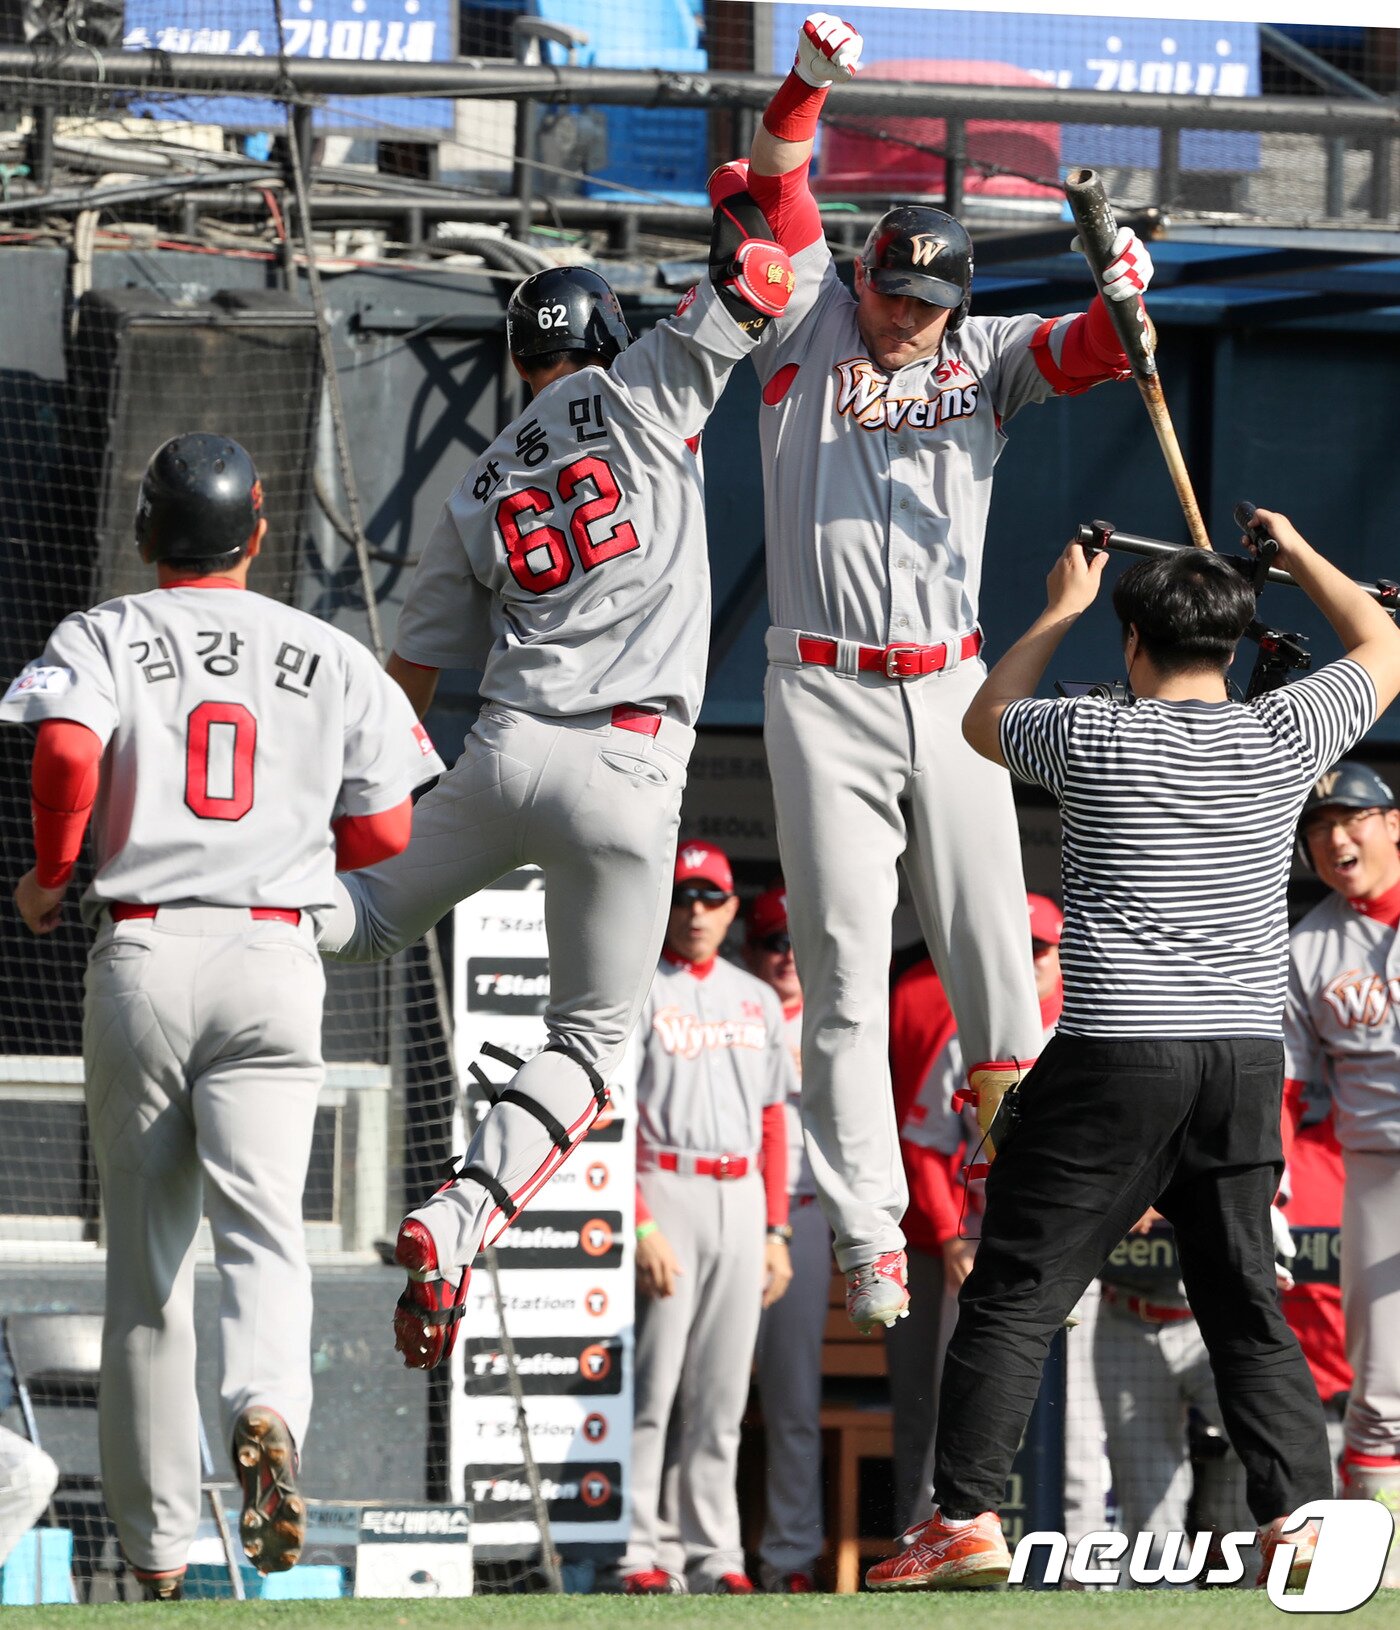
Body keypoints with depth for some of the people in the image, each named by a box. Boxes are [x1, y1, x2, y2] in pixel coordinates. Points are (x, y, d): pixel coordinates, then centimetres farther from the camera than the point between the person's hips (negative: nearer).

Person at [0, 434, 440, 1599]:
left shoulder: (104, 638, 3)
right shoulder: (332, 658, 10)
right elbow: (385, 835, 8)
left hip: (140, 954, 0)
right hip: (275, 957, 0)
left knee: (145, 1255, 8)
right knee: (260, 1226, -9)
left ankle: (158, 1550, 12)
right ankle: (269, 1410, -41)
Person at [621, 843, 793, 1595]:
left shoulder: (758, 1001, 17)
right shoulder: (640, 992, -2)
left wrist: (774, 1230, 12)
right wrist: (641, 1225, -17)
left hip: (741, 1195, 6)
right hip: (665, 1187, -6)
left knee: (723, 1390, 6)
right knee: (652, 1380, -9)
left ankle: (714, 1553, 9)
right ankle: (633, 1552, -8)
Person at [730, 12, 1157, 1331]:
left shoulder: (984, 360, 9)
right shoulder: (807, 326, 6)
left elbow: (1083, 355, -9)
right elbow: (775, 194, -4)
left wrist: (1121, 305, -32)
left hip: (949, 687, 2)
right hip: (823, 691, -2)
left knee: (990, 944, 0)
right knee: (843, 967, -3)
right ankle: (867, 1237, -5)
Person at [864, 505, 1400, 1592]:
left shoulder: (1095, 738, -4)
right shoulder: (1284, 737, 3)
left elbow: (984, 720, 19)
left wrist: (1062, 611, 31)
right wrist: (1297, 553, 37)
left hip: (1114, 1062, -4)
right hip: (1249, 1059, 4)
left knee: (1016, 1294, 1)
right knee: (1247, 1305, 11)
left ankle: (968, 1519, -4)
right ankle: (1300, 1517, 3)